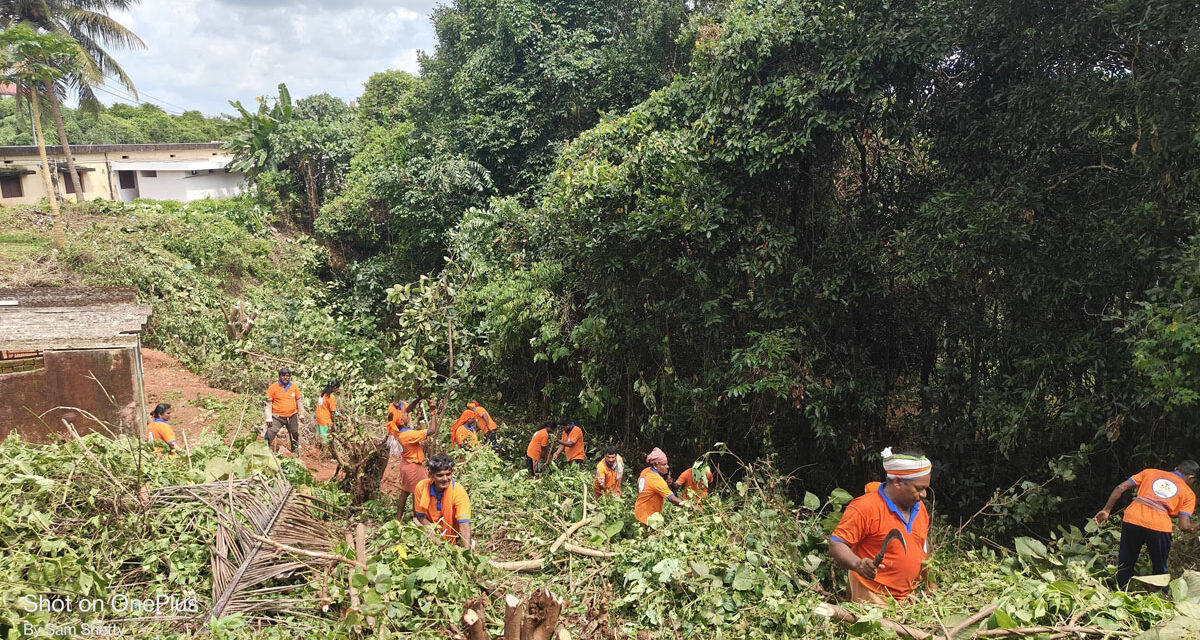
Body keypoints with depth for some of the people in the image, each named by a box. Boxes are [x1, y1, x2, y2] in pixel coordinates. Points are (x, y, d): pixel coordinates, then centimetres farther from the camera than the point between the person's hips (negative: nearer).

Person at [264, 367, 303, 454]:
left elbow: (298, 401, 11)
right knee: (269, 435, -14)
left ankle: (296, 453, 35)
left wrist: (301, 414, 12)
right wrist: (269, 418, -12)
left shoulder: (294, 386, 1)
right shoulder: (273, 387, -9)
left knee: (295, 435, 16)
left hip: (292, 416, 3)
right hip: (277, 417, -3)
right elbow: (269, 402, -8)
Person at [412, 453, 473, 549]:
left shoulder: (459, 492, -24)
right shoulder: (421, 487, -15)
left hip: (452, 540, -3)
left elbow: (464, 524, -30)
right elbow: (421, 516, -2)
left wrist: (466, 551, -44)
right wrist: (430, 526, -22)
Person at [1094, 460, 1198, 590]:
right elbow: (1184, 526, 6)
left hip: (1132, 520, 1)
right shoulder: (1189, 494, 16)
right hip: (1159, 527, -1)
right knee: (1160, 570, 22)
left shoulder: (1149, 472, 20)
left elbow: (1120, 488, 10)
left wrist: (1106, 510, 17)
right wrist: (1194, 527, 28)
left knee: (1124, 566, 17)